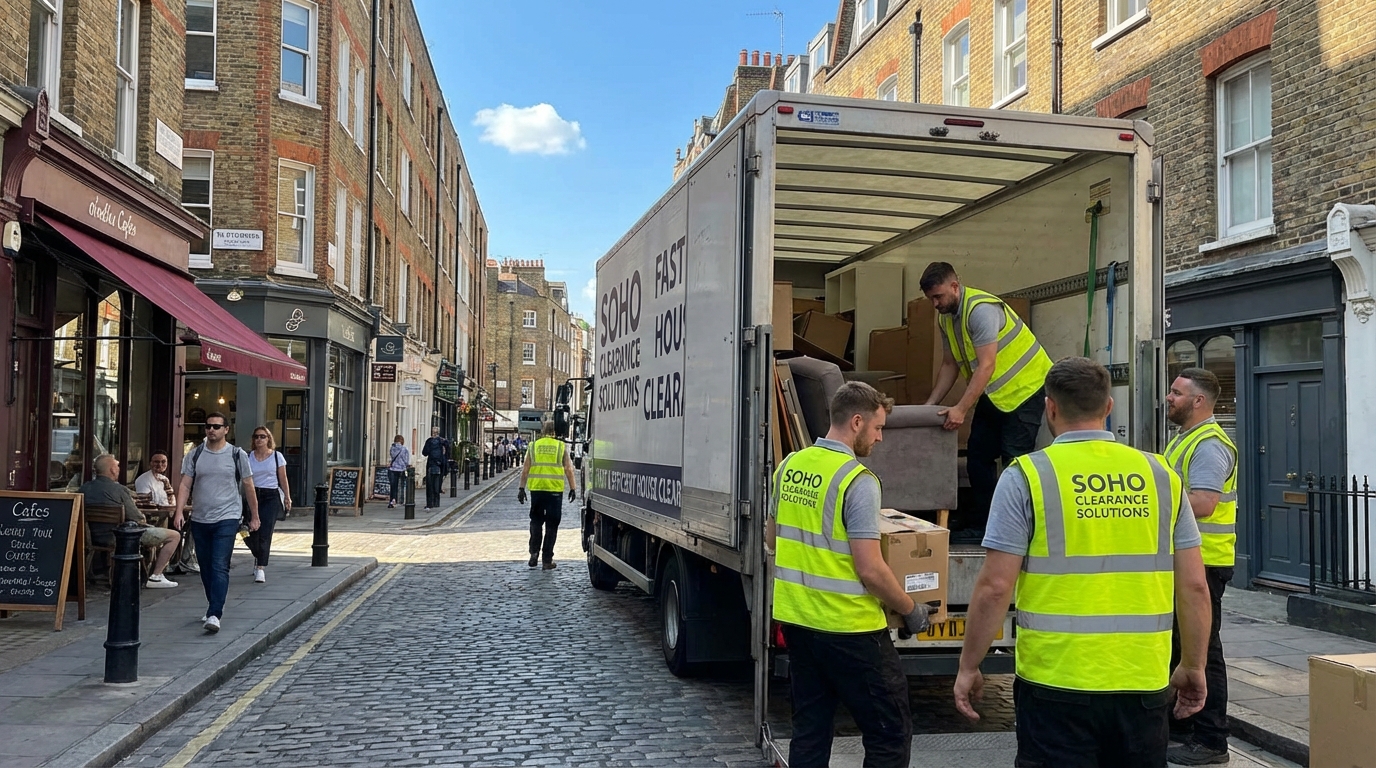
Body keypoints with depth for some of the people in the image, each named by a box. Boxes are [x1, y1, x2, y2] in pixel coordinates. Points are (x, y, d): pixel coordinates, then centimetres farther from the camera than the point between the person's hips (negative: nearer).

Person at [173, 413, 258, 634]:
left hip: (227, 518, -4)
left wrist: (254, 517, 6)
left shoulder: (237, 455, -1)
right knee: (206, 568, 13)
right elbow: (185, 485, 2)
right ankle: (214, 607, 29)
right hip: (200, 519, 4)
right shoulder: (194, 455, 6)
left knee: (220, 567, -13)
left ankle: (214, 615, -18)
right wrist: (179, 511, -11)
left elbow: (248, 487, 4)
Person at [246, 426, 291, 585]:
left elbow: (283, 479, 7)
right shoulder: (248, 457, 7)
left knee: (265, 534, -11)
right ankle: (258, 556, 34)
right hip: (253, 495, 2)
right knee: (249, 533, 3)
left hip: (271, 496, -2)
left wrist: (287, 497, 5)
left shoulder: (277, 456, 4)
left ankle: (261, 569, -10)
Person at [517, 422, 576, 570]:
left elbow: (525, 469, 4)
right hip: (555, 490, -1)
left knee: (536, 521, 17)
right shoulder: (561, 446, 4)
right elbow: (568, 470, 0)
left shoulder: (534, 446, 7)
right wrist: (572, 489, 5)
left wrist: (521, 488, 8)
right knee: (551, 525, 5)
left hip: (536, 489, 1)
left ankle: (534, 552, 7)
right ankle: (547, 559, 6)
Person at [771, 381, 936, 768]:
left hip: (795, 619, 8)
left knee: (809, 731, 17)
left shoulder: (789, 466, 5)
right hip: (848, 627, -7)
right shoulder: (857, 480, -17)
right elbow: (870, 571, -19)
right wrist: (912, 611, -4)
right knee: (891, 735, 5)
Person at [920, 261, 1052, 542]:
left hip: (1025, 386, -9)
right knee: (977, 455, 6)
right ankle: (980, 525, 13)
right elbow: (950, 364, 8)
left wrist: (961, 409, -35)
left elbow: (986, 366, -31)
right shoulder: (945, 317, 2)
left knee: (1014, 457, -12)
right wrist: (930, 405, 1)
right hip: (993, 392, 9)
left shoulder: (981, 309, -27)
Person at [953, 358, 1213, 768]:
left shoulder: (1028, 476, -8)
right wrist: (1193, 666, 18)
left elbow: (995, 587, -11)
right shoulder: (1160, 475, 3)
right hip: (1143, 683, 4)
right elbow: (1194, 586, 5)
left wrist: (969, 666, 1)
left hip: (1057, 683, -4)